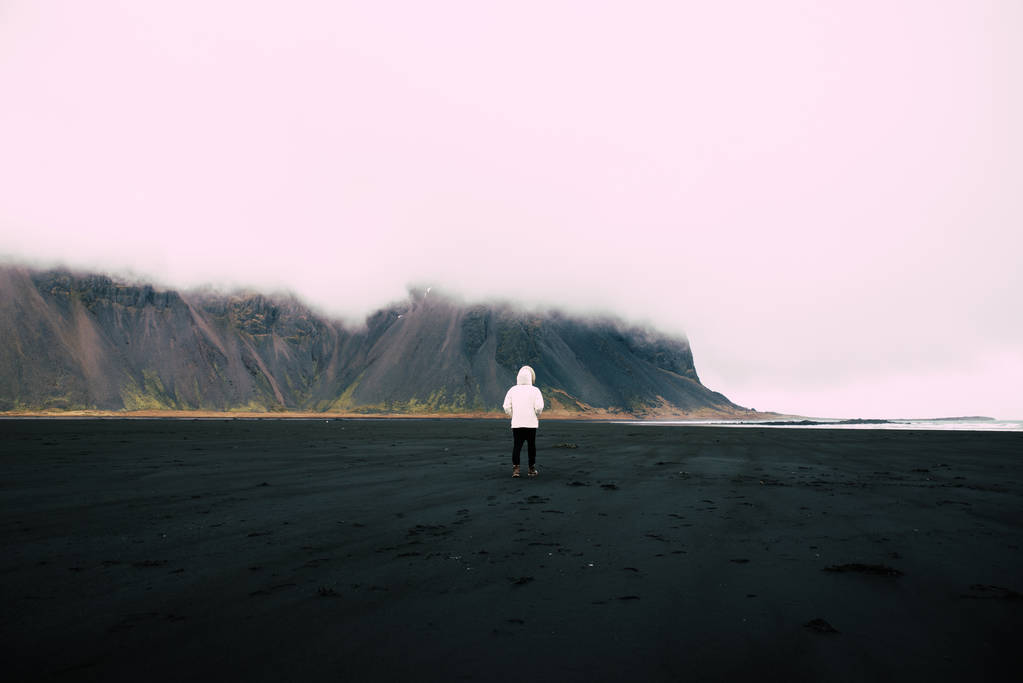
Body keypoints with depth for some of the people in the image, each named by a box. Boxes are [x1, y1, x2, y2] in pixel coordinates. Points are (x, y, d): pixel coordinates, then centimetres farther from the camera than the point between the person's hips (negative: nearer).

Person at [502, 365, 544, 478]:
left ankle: (515, 468, -6)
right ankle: (532, 469, 17)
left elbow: (507, 407, -1)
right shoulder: (535, 390, -5)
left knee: (516, 445, 4)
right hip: (531, 423, -1)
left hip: (516, 423, 2)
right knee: (531, 446, 10)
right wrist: (537, 416, 4)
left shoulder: (512, 390, 2)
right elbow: (539, 407, -15)